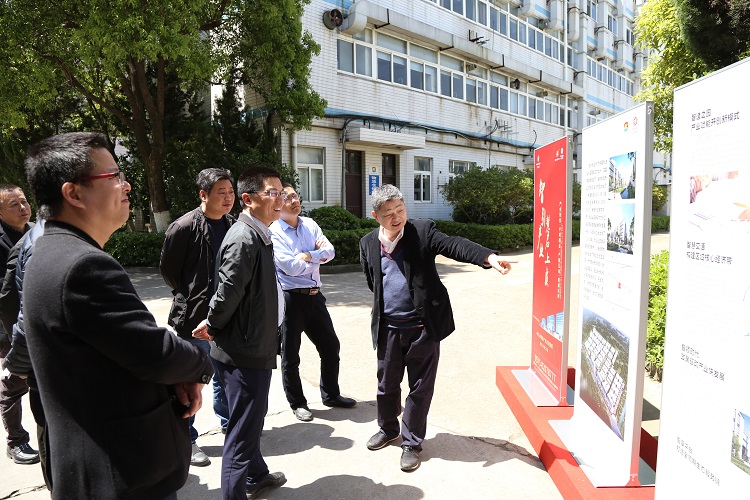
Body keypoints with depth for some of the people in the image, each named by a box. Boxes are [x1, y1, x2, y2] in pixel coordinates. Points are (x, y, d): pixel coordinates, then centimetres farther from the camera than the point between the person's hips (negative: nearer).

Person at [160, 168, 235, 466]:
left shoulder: (232, 226, 3)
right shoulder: (184, 227, -14)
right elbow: (167, 270, -6)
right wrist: (191, 297, -1)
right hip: (194, 316, -6)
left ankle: (227, 422, 41)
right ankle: (186, 440, 23)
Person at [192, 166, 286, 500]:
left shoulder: (258, 235, 9)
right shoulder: (243, 239, -23)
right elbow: (227, 293, -27)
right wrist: (212, 327, -10)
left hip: (254, 348, 11)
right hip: (244, 351, -11)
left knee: (253, 417, 26)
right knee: (243, 429, 2)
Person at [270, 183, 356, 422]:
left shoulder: (310, 224, 6)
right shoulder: (274, 232, -12)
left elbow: (330, 251, -3)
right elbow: (290, 266, -20)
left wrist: (309, 255, -19)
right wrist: (318, 257, -7)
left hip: (314, 295, 6)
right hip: (290, 299, -6)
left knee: (330, 346, 15)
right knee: (290, 356, 10)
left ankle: (331, 394, 35)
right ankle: (297, 403, 29)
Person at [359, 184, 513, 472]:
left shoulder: (422, 231, -8)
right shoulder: (368, 243, 4)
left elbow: (453, 245, -23)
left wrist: (489, 257, -38)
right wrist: (385, 304, 11)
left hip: (422, 326, -3)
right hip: (387, 327, 4)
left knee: (420, 387, 7)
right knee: (387, 383, 18)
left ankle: (411, 442, 26)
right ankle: (388, 429, 42)